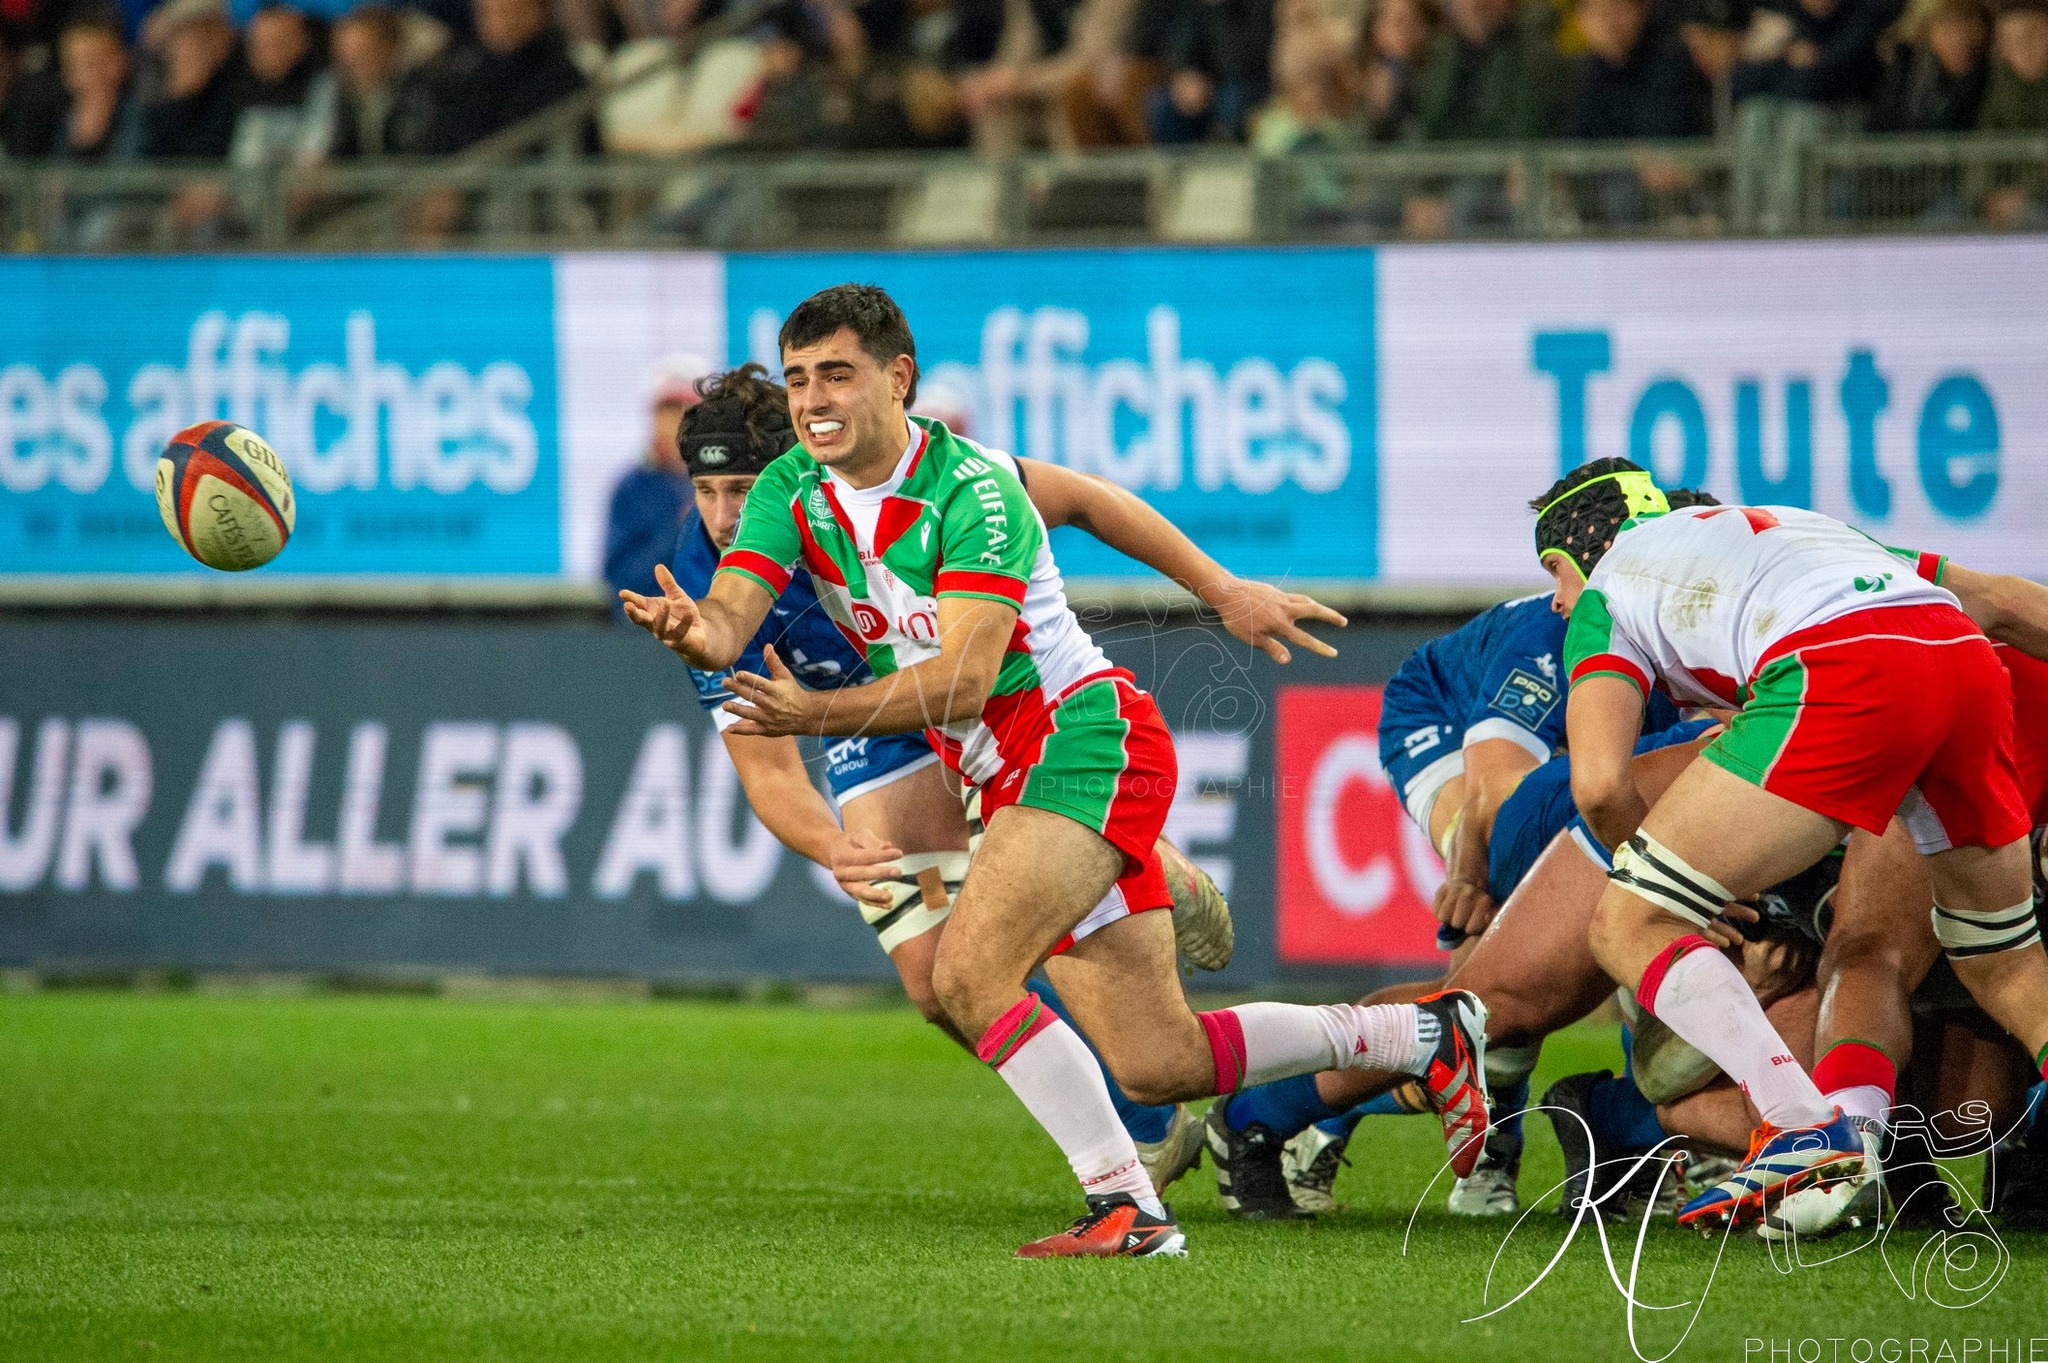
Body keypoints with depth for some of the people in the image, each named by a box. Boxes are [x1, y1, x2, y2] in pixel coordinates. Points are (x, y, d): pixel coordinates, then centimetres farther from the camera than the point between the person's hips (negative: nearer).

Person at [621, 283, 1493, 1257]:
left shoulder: (970, 486, -18)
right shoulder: (791, 492, 2)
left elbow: (962, 680, -26)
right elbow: (730, 616, -12)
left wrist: (813, 714, -36)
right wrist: (694, 630, -36)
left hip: (1087, 738, -8)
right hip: (1011, 775, 8)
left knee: (969, 975, -26)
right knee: (1157, 1065, 7)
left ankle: (1125, 1205, -19)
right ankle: (1425, 1035, 25)